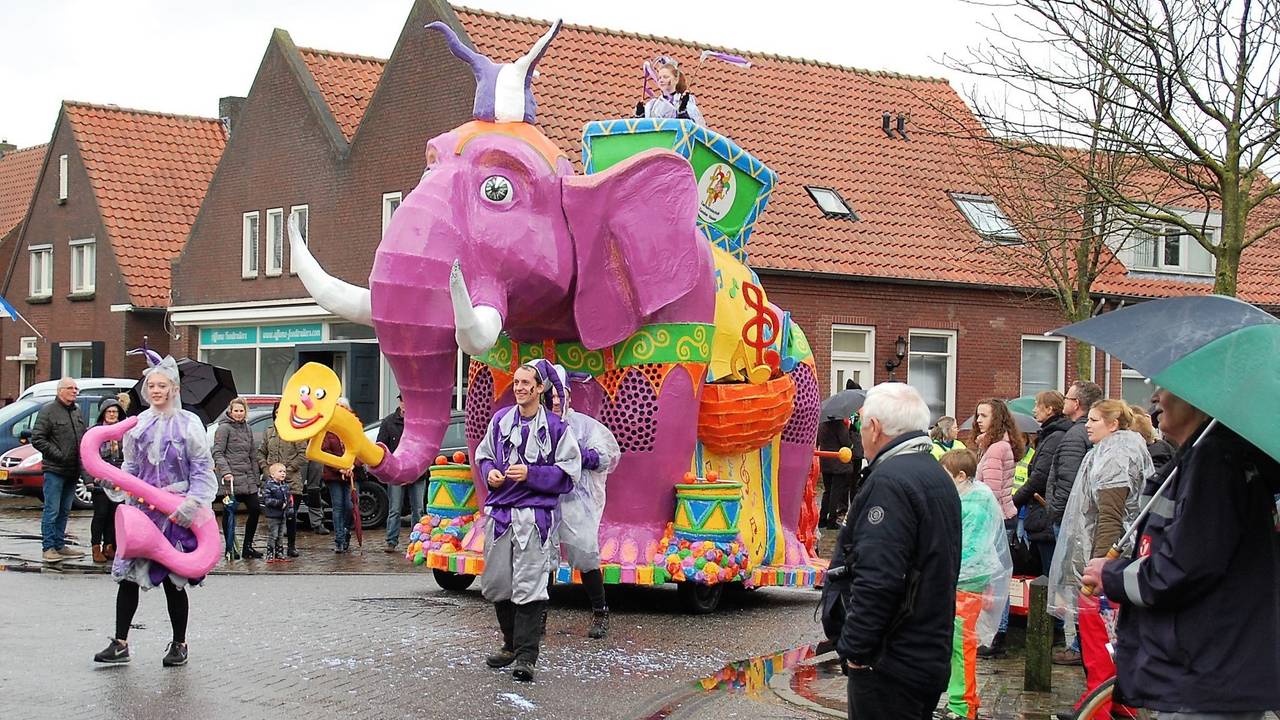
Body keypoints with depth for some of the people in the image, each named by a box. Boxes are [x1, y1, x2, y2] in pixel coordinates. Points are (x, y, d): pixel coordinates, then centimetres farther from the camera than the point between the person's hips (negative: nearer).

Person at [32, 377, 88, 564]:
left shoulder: (77, 411, 15)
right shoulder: (48, 410, -7)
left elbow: (83, 437, 25)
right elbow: (37, 439, -11)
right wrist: (58, 455, -15)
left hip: (73, 471, 7)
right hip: (55, 470, -7)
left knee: (64, 511, 12)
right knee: (52, 511, -6)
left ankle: (60, 545, 19)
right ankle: (48, 548, -2)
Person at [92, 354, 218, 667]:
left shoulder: (188, 423, -3)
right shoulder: (139, 424, 9)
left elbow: (202, 468, -4)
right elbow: (130, 466, 16)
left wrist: (192, 502, -14)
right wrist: (131, 490, 0)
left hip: (177, 512, -4)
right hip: (143, 509, 4)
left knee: (174, 579, 2)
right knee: (127, 575, 0)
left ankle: (179, 644, 15)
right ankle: (120, 643, 7)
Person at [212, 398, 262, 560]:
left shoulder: (248, 429, 17)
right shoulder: (224, 428, -3)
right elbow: (218, 452, -10)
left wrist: (255, 478, 16)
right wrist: (225, 471, -23)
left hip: (248, 478, 6)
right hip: (231, 478, -6)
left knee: (255, 510, 2)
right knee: (230, 512, 1)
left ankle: (248, 547, 12)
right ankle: (230, 548, 9)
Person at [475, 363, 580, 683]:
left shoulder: (556, 427, -1)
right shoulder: (501, 419, 12)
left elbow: (567, 474, -3)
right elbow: (483, 455, 22)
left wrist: (530, 474, -14)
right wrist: (490, 473, 0)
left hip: (534, 514, -5)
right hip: (498, 510, 5)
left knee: (528, 585, -10)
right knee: (495, 583, 8)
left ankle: (526, 656, -8)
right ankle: (511, 644, 25)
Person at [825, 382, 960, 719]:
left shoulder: (889, 481, -18)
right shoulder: (939, 477, 15)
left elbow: (877, 579, -26)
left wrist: (854, 649, -18)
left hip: (891, 666, -10)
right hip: (932, 658, 10)